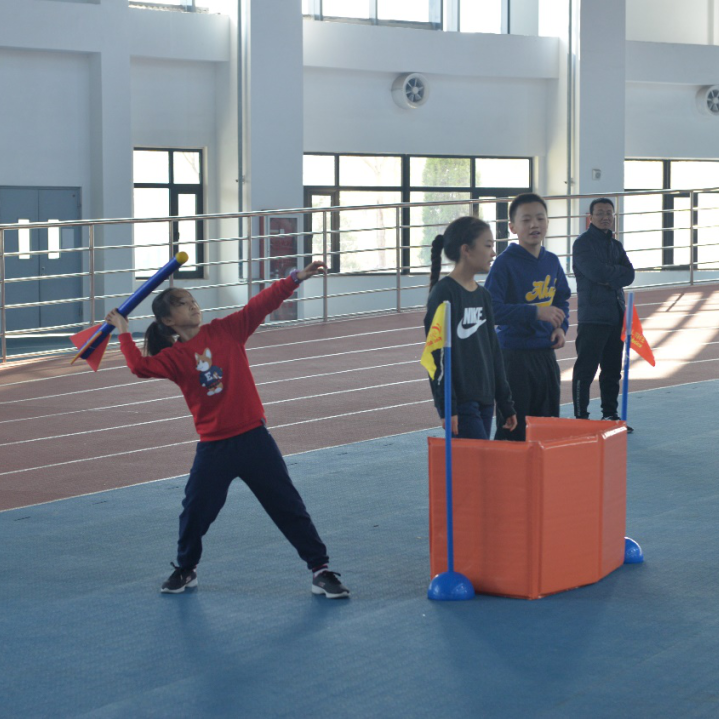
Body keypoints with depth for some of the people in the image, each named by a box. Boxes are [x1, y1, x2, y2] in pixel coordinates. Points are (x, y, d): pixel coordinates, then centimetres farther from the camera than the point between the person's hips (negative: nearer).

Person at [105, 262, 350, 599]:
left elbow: (261, 304, -5)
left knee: (288, 506, 3)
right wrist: (123, 333, -13)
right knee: (195, 511, 9)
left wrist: (296, 278, -12)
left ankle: (320, 570, 10)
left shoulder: (226, 330, 1)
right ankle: (185, 570, 33)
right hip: (213, 447, 0)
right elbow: (140, 366, -17)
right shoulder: (174, 357, -1)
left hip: (253, 437, 0)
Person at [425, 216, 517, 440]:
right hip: (460, 403, -8)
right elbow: (437, 354, -14)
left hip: (484, 400, 8)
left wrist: (506, 404, 18)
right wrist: (446, 407, -18)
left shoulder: (482, 295, 13)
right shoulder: (443, 294, -11)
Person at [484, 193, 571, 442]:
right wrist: (535, 312, -26)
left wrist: (561, 326, 2)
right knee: (512, 429, -3)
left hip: (546, 354, 7)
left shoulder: (552, 262, 7)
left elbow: (562, 298, 21)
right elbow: (492, 309, -21)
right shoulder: (505, 263, -13)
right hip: (514, 355, -6)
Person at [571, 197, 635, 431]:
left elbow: (629, 275, 5)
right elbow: (596, 271, -18)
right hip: (592, 317, -7)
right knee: (585, 369, -7)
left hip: (616, 314, 7)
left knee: (613, 369, 11)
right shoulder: (583, 243, -4)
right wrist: (618, 273, -2)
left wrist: (610, 277, -12)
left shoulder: (615, 245, 18)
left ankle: (610, 414, 18)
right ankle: (581, 417, -4)